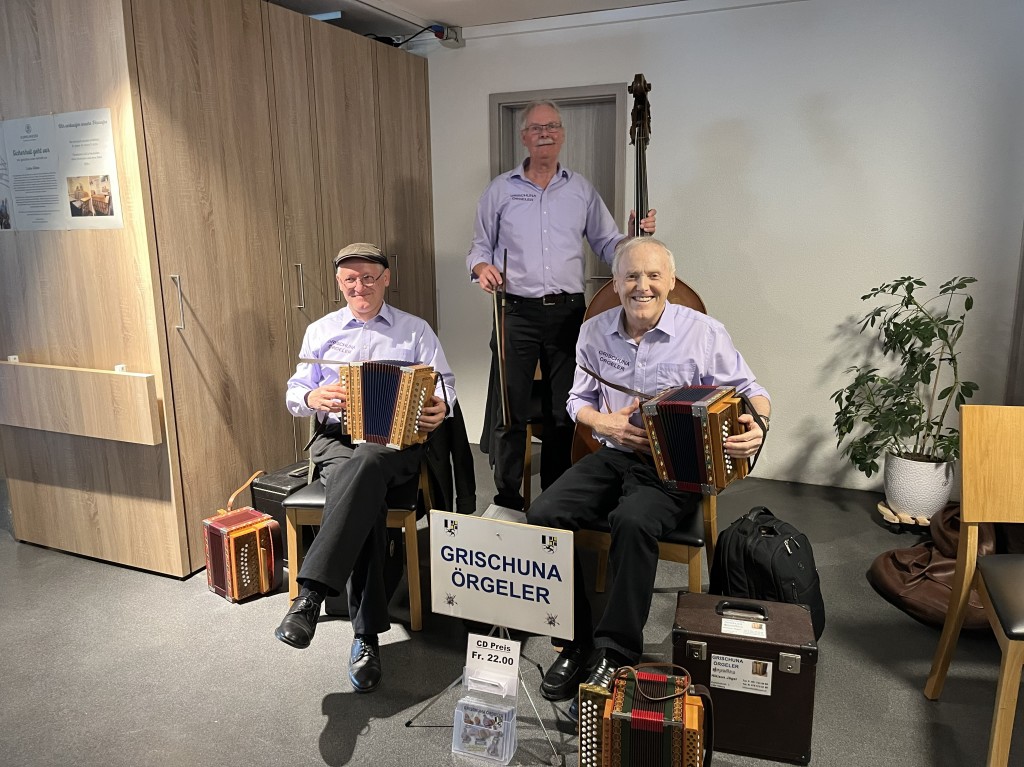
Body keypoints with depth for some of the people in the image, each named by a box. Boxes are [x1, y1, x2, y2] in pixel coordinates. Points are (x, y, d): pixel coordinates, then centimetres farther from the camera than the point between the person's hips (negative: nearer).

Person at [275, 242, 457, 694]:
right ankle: (366, 636, -32)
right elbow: (294, 392, 17)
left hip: (397, 441, -1)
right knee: (365, 497, -34)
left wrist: (442, 406, -14)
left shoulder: (415, 330, 15)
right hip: (336, 439, 1)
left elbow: (444, 382, 10)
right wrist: (312, 397, -9)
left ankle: (310, 594, -42)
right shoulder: (320, 331, 19)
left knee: (366, 463, -39)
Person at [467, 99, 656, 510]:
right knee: (509, 411, -2)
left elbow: (607, 245, 13)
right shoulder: (500, 190, 7)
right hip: (517, 314, -1)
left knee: (564, 413, 8)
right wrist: (482, 266, -9)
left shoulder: (581, 189, 10)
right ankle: (507, 499, 15)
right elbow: (480, 246, 12)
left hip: (569, 312, 2)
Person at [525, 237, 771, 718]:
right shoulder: (595, 331, 6)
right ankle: (577, 642, -5)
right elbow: (578, 400, 16)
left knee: (633, 521, -35)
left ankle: (614, 656, -17)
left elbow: (752, 393, 3)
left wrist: (756, 427, -20)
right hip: (612, 457, 4)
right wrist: (604, 423, -6)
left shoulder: (703, 333, -4)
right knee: (543, 515, -20)